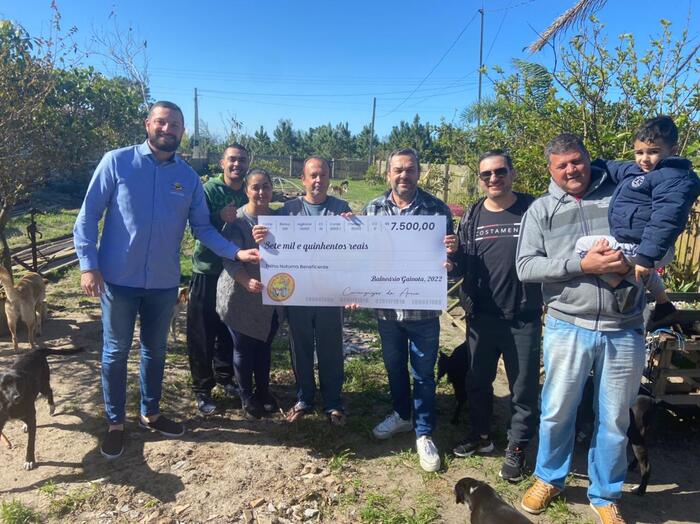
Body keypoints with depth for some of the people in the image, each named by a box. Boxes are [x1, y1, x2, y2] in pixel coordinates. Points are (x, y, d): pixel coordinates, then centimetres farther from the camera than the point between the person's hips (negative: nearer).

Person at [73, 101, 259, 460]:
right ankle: (115, 423, 29)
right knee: (116, 351, 11)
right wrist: (88, 265, -13)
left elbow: (202, 228, 1)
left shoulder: (189, 177, 3)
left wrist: (236, 252, -12)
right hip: (119, 278, -3)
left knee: (155, 349, 17)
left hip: (164, 281, 3)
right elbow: (88, 216, -6)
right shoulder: (117, 161, -6)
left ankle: (150, 414, 37)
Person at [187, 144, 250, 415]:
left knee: (229, 330, 13)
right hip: (207, 270, -4)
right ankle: (202, 389, 14)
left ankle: (224, 376, 33)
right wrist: (220, 217, -30)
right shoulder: (209, 189, -7)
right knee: (202, 334, 2)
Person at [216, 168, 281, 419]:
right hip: (242, 297, -4)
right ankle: (246, 395, 28)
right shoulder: (237, 220, -13)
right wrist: (247, 281, -34)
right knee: (244, 348, 9)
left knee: (264, 346, 17)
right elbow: (230, 260, -19)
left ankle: (263, 390, 35)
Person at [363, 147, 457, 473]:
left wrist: (452, 250, -23)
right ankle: (402, 414, 43)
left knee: (423, 373, 8)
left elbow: (449, 256, 0)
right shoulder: (373, 209, 2)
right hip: (386, 307, 3)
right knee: (394, 366, 19)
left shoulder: (437, 208, -4)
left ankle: (424, 433, 26)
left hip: (423, 308, -2)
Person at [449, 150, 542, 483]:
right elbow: (460, 269, 7)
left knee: (523, 387, 8)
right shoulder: (471, 217, 5)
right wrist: (453, 257, -15)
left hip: (524, 318, -3)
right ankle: (479, 435, 38)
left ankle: (516, 448, 28)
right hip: (481, 316, 3)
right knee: (478, 379, 17)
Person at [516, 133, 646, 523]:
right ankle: (550, 478, 36)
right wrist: (581, 264, -17)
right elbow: (526, 267, -6)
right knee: (557, 411, 12)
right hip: (568, 327, -1)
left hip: (624, 330, 1)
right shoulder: (542, 209, 2)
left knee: (615, 419, 13)